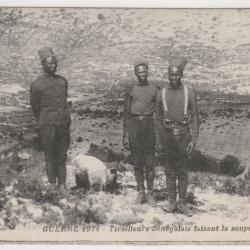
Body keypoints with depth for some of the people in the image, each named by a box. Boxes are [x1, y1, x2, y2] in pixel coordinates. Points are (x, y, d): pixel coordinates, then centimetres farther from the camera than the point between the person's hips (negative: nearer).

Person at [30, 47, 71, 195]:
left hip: (64, 125, 4)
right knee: (51, 158, 5)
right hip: (48, 127, -4)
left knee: (62, 157, 9)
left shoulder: (63, 81, 9)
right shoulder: (37, 85, -5)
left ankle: (62, 185, 17)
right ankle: (53, 185, 18)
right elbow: (35, 108, 6)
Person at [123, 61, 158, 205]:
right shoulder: (131, 90, 8)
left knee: (150, 162, 0)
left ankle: (150, 193, 10)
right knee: (137, 162, 6)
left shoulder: (154, 90, 7)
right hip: (134, 125, 1)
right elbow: (126, 113, 8)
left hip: (149, 126, -1)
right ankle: (141, 192, 16)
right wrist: (125, 135, 2)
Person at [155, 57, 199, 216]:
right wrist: (158, 141, 4)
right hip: (167, 136, 1)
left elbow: (195, 117, -2)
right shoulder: (162, 93, 3)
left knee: (182, 172, 7)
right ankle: (172, 202, 19)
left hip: (183, 135, -1)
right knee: (170, 171, 8)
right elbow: (158, 119, 8)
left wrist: (194, 140, -9)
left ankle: (183, 203, 17)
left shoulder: (190, 92, -2)